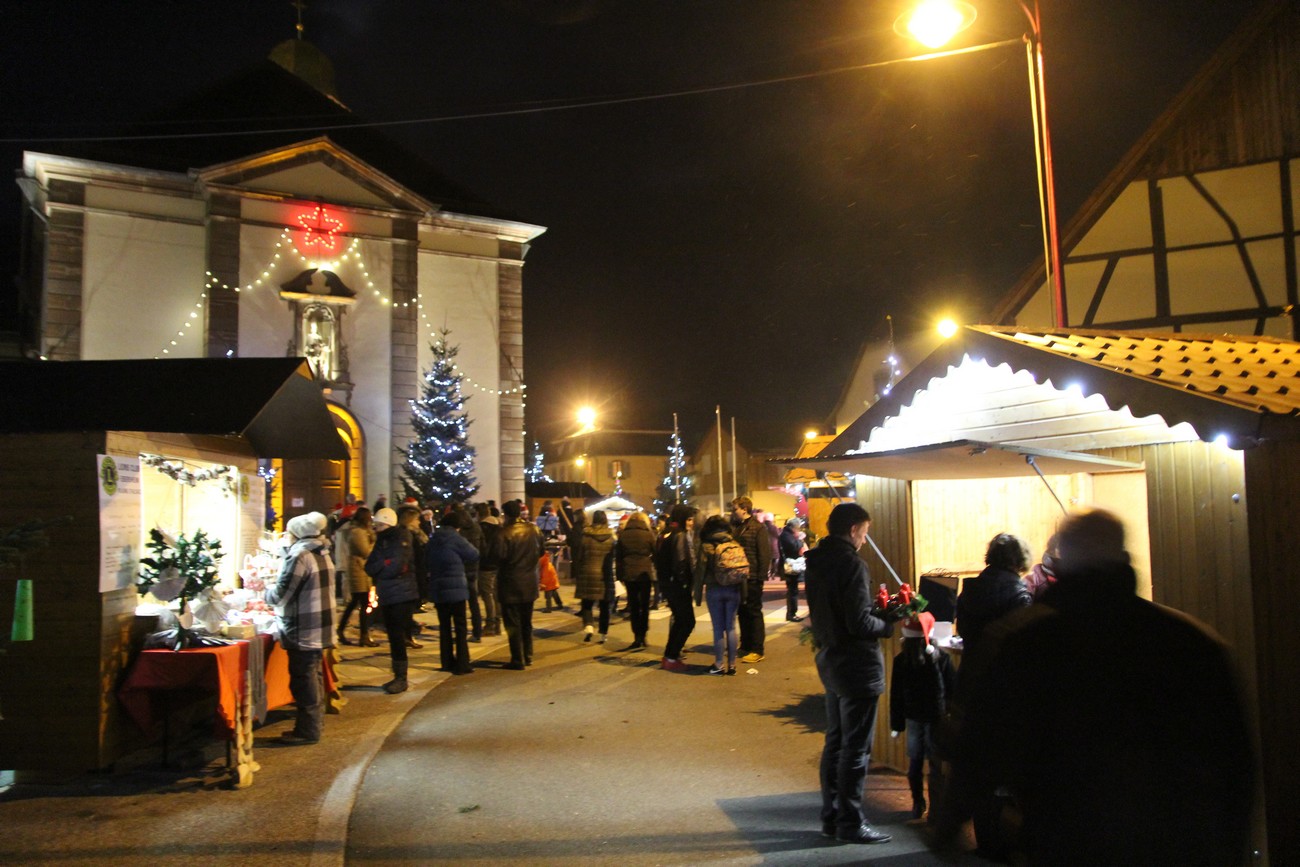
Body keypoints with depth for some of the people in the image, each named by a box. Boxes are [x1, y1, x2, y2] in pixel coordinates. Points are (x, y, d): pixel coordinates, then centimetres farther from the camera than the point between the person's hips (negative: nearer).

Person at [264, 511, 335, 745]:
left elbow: (281, 595, -16)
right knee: (315, 675, 18)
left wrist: (265, 592, 4)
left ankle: (307, 730, 5)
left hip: (303, 629, -9)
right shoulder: (323, 555, 11)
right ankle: (316, 721, 27)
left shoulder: (299, 556, -16)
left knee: (303, 678, -1)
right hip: (321, 627, 9)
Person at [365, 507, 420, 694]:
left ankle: (401, 678, -1)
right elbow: (369, 568, 5)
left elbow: (395, 567, -21)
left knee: (397, 636, -7)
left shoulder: (401, 540, -9)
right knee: (393, 636, 10)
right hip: (386, 596, 7)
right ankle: (398, 676, 17)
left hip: (402, 595, -7)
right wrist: (386, 563, -11)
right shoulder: (381, 541, 13)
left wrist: (378, 568, -5)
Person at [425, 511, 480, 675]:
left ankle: (447, 662, 18)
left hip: (437, 589, 6)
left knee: (444, 626, 13)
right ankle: (462, 664, -2)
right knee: (460, 627, -1)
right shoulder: (456, 539, -10)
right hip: (456, 589, -6)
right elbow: (474, 556, -4)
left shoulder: (432, 540, 10)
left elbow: (427, 564, 17)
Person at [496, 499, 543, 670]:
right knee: (526, 622, 18)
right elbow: (541, 551, 8)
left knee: (513, 624, 3)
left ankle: (518, 660, 4)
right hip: (530, 583, 6)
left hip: (510, 585, -6)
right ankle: (528, 656, 25)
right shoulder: (533, 529, 1)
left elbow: (499, 556, -22)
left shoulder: (504, 533, -19)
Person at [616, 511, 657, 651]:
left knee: (633, 605, 9)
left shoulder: (623, 534, 4)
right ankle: (642, 636, 4)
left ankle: (637, 637, 6)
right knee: (644, 605, 9)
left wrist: (620, 574, 12)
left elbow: (618, 555, 7)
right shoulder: (648, 533, -3)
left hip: (628, 573, 2)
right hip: (645, 572, -1)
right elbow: (656, 553, 0)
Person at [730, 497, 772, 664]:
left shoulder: (758, 527, -9)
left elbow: (765, 553, -13)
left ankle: (757, 650, 5)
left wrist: (761, 576, -18)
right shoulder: (736, 528, 12)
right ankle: (745, 646, 23)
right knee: (743, 612, 13)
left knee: (754, 612, -1)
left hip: (752, 578, -7)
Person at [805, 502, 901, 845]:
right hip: (857, 664, -9)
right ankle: (850, 823, 11)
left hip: (829, 659, 9)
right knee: (856, 748, 2)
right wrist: (889, 625, -7)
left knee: (835, 741, 18)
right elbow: (859, 623, -24)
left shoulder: (816, 562, 7)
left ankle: (831, 816, 27)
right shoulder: (851, 565, -21)